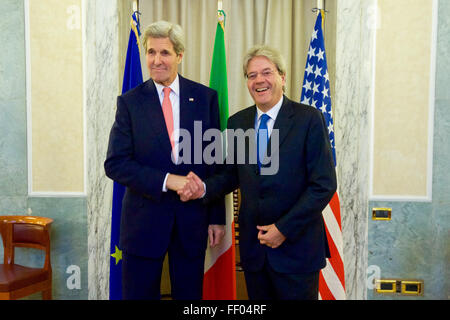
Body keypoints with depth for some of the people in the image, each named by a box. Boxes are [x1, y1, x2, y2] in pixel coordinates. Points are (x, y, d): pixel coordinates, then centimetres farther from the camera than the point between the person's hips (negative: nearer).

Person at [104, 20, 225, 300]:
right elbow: (115, 164, -7)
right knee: (140, 294, 11)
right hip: (144, 218, 0)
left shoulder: (206, 98, 2)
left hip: (193, 218, 1)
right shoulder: (130, 102, -1)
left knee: (190, 295, 13)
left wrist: (217, 217, 3)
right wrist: (167, 180, -19)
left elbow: (216, 162, 4)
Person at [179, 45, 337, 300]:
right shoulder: (237, 122, 6)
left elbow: (324, 185, -12)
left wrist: (284, 228, -14)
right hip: (253, 245, 4)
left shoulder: (309, 119, -9)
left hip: (296, 245, -4)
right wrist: (204, 188, -7)